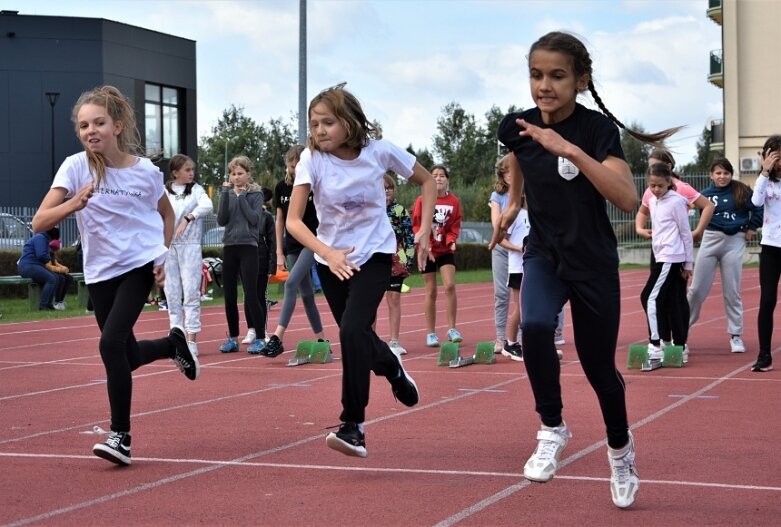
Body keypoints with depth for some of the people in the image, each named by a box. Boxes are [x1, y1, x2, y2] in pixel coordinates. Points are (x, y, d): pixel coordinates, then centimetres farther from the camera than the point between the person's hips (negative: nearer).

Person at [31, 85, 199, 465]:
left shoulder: (146, 170, -7)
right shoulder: (75, 166, -10)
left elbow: (166, 213, 14)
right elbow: (39, 223, -19)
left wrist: (164, 254, 1)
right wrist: (74, 204, -36)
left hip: (140, 266, -2)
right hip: (101, 272, 3)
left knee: (111, 344, -20)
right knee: (126, 356, 9)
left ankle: (121, 436, -9)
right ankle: (174, 344, 43)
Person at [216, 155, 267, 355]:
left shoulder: (256, 194, 1)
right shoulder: (228, 193, 9)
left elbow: (254, 219, -12)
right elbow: (221, 220, -2)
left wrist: (241, 196, -13)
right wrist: (226, 194, -8)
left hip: (248, 247, -4)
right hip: (229, 248, 4)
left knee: (250, 294, -8)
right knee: (229, 295, 6)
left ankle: (260, 339, -3)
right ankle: (233, 338, 15)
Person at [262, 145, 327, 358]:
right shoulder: (281, 188, 5)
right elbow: (280, 220, 11)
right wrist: (279, 252, 8)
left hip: (313, 242, -5)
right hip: (292, 246, 5)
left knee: (291, 283, -20)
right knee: (306, 293, 8)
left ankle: (277, 337, -26)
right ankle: (321, 339, 17)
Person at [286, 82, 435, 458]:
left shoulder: (379, 150, -15)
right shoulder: (312, 159, -16)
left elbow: (426, 181, 2)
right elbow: (293, 221, -21)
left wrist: (424, 230, -8)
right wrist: (327, 253, -37)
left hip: (374, 254, -3)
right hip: (331, 259, 3)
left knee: (353, 330, -23)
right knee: (356, 337, 15)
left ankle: (354, 427, -17)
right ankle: (393, 369, 50)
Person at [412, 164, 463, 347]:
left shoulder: (454, 201, -2)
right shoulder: (422, 201, -6)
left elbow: (455, 226, 3)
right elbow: (417, 226, -4)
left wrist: (451, 240, -16)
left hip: (446, 250, 1)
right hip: (428, 251, -1)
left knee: (450, 285, -14)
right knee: (431, 291, 2)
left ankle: (452, 329, -5)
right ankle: (431, 333, 10)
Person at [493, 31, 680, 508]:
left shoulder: (597, 128, -18)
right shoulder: (519, 126, -6)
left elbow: (628, 199, -33)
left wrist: (572, 151, -39)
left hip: (594, 263, -2)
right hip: (544, 255, 2)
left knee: (599, 367, 7)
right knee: (535, 326, -30)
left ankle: (620, 449, 37)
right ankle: (552, 429, -10)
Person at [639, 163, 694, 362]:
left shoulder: (676, 202, -8)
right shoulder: (653, 202, 14)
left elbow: (686, 233, -6)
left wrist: (688, 263, -5)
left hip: (671, 258, -8)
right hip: (662, 256, 8)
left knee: (650, 297, -11)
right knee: (674, 302, 8)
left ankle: (655, 344, -11)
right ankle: (680, 346, 11)